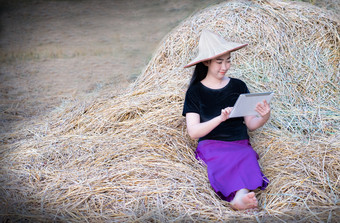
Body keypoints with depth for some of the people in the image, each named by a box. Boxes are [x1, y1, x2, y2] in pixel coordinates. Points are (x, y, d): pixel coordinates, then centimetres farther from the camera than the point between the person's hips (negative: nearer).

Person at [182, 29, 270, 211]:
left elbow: (250, 125, 13)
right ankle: (243, 193, -60)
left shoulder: (239, 86, 13)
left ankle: (240, 197, -59)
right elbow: (193, 132, -6)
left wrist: (264, 117, -10)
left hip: (240, 144, 2)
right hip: (211, 145, -2)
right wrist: (220, 118, -21)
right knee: (226, 160, -37)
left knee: (247, 158, -35)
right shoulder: (195, 92, 6)